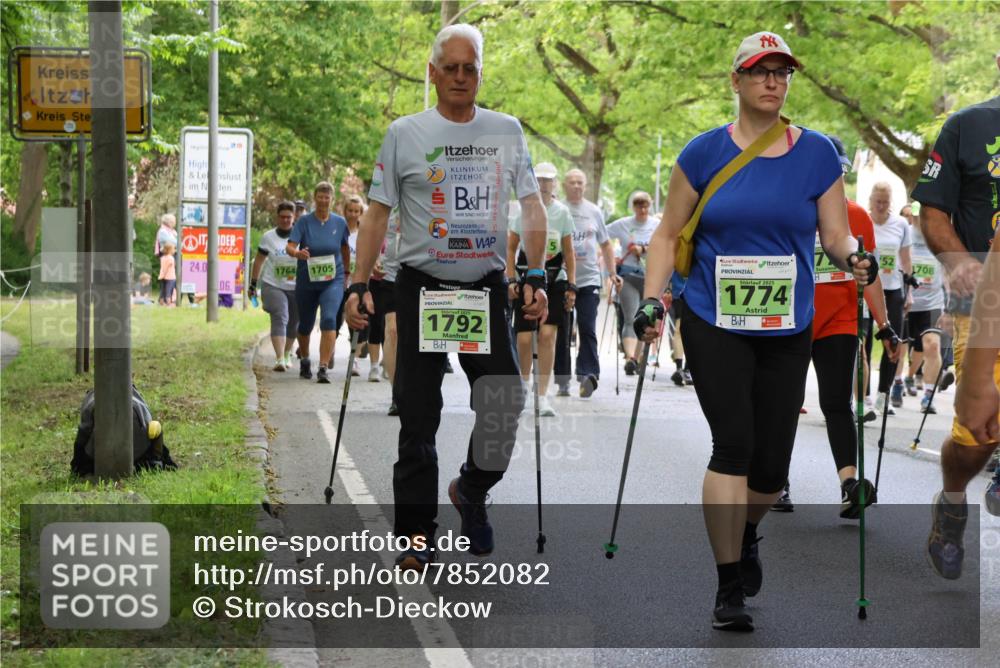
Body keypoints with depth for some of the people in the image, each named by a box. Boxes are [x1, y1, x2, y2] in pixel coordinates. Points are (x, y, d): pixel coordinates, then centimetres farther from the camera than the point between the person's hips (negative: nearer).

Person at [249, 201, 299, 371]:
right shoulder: (268, 237, 1)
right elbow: (258, 261, 8)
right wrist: (253, 285, 8)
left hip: (296, 287, 2)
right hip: (273, 286, -2)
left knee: (293, 323, 11)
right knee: (279, 319, -17)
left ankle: (287, 355, 33)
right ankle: (279, 359, -25)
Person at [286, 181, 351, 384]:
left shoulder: (339, 223, 1)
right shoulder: (304, 221, -5)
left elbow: (345, 248, 16)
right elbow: (290, 246, -15)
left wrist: (346, 272, 22)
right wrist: (297, 253, -37)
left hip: (333, 281, -1)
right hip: (306, 281, 1)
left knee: (329, 319, -21)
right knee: (305, 324, 14)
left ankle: (323, 368, -23)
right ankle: (304, 361, 40)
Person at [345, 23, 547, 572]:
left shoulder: (507, 131, 8)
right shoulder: (405, 134, 3)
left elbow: (531, 206, 7)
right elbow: (377, 212, 4)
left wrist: (536, 277, -5)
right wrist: (359, 285, -2)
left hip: (487, 289, 2)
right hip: (422, 288, -2)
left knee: (505, 405, -2)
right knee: (418, 418, -1)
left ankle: (471, 491, 26)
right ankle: (416, 537, 6)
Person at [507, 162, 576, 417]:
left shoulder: (562, 212, 3)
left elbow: (568, 252, 7)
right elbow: (511, 248, 5)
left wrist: (571, 286, 2)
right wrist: (511, 280, -4)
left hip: (554, 280, 0)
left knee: (547, 335, -10)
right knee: (524, 338, -3)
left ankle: (542, 397, -5)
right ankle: (523, 384, 26)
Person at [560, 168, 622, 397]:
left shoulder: (594, 212, 10)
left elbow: (605, 244, 18)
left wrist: (612, 273, 11)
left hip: (589, 279, 1)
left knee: (587, 329, -9)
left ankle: (588, 374, -15)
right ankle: (563, 379, 11)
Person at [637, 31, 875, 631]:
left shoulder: (817, 153, 1)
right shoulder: (705, 152, -2)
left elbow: (835, 233, 1)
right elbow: (669, 234, 5)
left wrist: (854, 256, -21)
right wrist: (652, 298, -6)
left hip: (787, 330, 2)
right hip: (714, 324, -2)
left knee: (772, 466, 5)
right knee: (734, 445, -16)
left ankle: (746, 534, 41)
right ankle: (730, 588, -7)